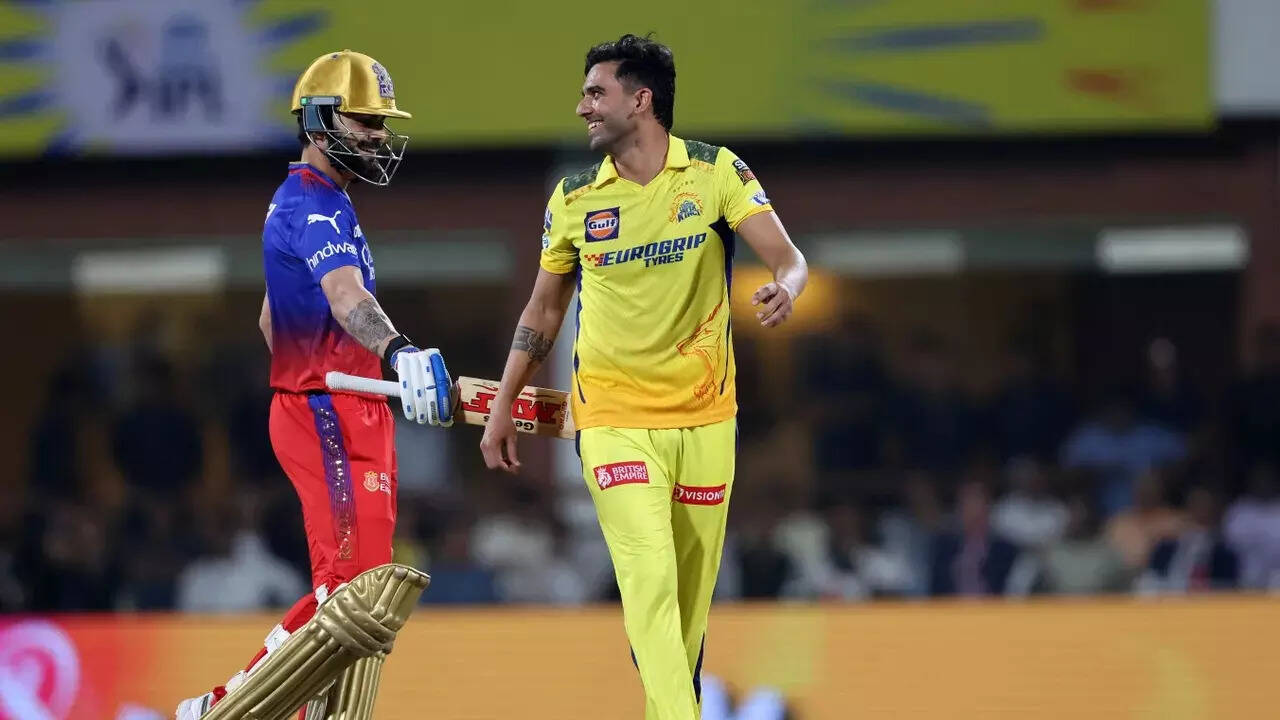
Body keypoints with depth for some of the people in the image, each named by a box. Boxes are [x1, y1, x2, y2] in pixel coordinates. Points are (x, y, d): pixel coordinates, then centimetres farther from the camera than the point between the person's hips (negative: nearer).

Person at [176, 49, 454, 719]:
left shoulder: (305, 200, 18)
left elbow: (272, 319, 27)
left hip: (345, 413, 11)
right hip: (330, 414, -11)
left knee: (358, 578, 11)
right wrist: (400, 353, -51)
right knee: (350, 582, -14)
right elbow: (345, 296, -35)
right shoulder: (314, 205, -15)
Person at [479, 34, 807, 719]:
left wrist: (783, 290, -33)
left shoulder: (717, 173, -3)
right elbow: (543, 311, 13)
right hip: (612, 416, -1)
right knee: (651, 582, -16)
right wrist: (502, 410, 11)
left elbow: (789, 259, -9)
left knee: (692, 594, 6)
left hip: (704, 415, 1)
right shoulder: (573, 199, 2)